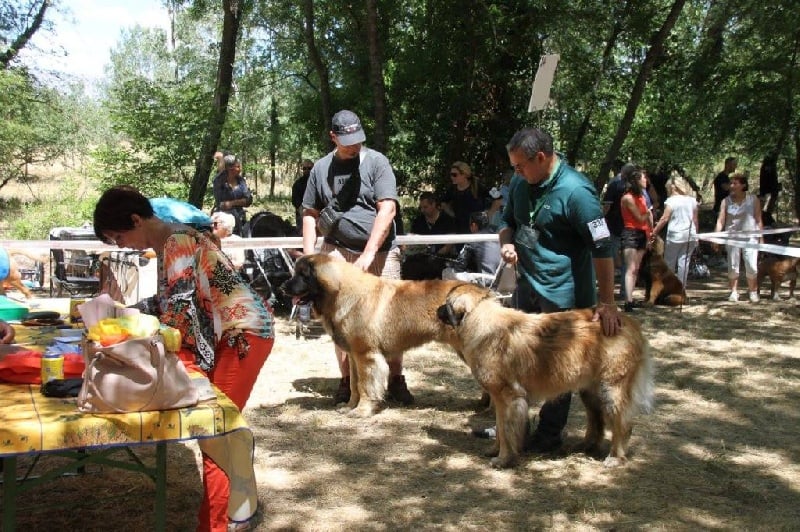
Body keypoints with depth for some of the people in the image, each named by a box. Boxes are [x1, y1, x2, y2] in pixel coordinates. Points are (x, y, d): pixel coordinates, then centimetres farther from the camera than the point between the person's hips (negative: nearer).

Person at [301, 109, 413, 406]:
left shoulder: (376, 161, -4)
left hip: (379, 251, -2)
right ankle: (346, 381, 17)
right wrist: (309, 254, 0)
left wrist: (369, 252, -19)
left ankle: (396, 380, 13)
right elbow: (310, 213, 12)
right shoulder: (321, 168, 6)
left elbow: (388, 209, -12)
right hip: (338, 251, 2)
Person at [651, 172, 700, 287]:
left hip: (675, 236, -4)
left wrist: (654, 232, -7)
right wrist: (695, 235, 20)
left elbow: (664, 219, -12)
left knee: (669, 262, 7)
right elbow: (695, 220, 11)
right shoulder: (692, 200, 9)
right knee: (684, 262, 6)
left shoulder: (671, 201, -7)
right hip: (690, 235, 5)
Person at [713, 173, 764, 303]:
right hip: (732, 237, 1)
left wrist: (761, 238, 2)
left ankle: (753, 292, 12)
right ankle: (734, 292, 15)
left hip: (750, 236, -1)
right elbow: (720, 221, -1)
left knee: (752, 266, -4)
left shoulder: (753, 200, 1)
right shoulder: (726, 201, 3)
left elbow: (759, 220, 4)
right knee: (732, 266, 5)